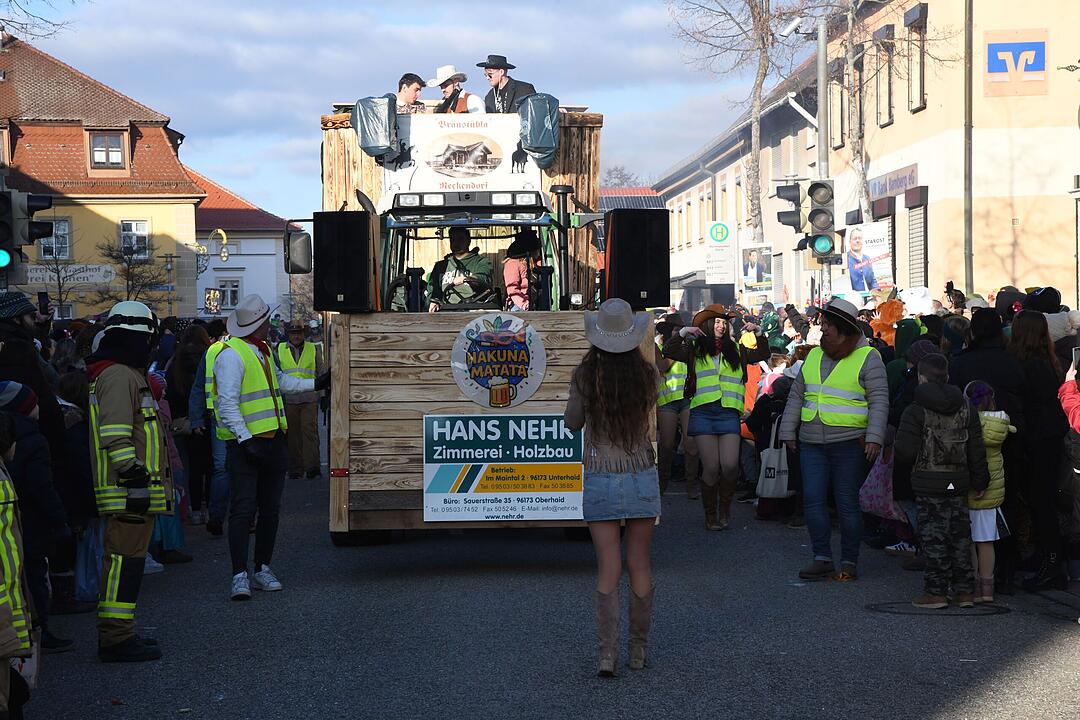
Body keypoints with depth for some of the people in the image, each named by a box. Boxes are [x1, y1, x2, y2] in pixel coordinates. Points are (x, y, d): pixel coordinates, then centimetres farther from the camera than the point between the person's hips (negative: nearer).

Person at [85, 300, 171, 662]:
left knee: (125, 559, 15)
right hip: (130, 492, -11)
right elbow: (116, 435, -23)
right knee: (126, 559, -9)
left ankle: (117, 634, 22)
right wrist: (134, 477, -25)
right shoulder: (119, 375, -14)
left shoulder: (128, 373, 21)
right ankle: (116, 638, -7)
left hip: (133, 488, 11)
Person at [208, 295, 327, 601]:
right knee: (243, 508, -10)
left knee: (270, 507, 11)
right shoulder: (231, 355, -13)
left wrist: (315, 384, 30)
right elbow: (227, 404, -18)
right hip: (246, 443, -9)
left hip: (273, 439, 9)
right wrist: (245, 438, -23)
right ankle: (240, 575, -9)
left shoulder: (263, 350, 16)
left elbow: (280, 380, 33)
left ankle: (263, 569, 20)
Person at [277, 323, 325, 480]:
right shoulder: (279, 350, 9)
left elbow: (322, 373, 15)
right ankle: (295, 468, 11)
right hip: (288, 400, 1)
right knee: (292, 434, 4)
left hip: (309, 399, -1)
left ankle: (312, 466, -14)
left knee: (309, 431, -12)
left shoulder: (313, 349, 9)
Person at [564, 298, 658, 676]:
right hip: (642, 477, 1)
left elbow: (572, 422, 3)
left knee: (608, 570, 2)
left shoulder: (584, 375, -9)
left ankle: (607, 654, -6)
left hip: (600, 480, -1)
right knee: (640, 567, 10)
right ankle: (639, 651, 18)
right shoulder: (646, 373, -7)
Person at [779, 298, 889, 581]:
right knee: (812, 499, -1)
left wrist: (874, 438, -17)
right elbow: (797, 396, 20)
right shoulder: (814, 356, 15)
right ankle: (822, 558, 7)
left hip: (849, 444, -5)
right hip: (812, 444, 5)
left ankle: (849, 562, 8)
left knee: (848, 503, -1)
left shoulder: (867, 358, -2)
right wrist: (788, 432, 16)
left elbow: (879, 401, -7)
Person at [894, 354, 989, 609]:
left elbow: (905, 451, -13)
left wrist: (897, 449, 9)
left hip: (928, 484, -5)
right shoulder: (966, 410, 7)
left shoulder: (915, 412, -9)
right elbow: (976, 451, 7)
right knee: (960, 534, 11)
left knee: (933, 536, 0)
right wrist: (980, 481, 13)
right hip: (958, 483, 5)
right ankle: (965, 590, 14)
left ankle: (936, 591, 0)